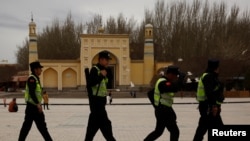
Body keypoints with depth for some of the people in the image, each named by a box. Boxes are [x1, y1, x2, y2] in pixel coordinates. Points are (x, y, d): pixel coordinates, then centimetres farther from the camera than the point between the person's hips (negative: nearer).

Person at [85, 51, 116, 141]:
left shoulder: (103, 70, 17)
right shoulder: (94, 69, -13)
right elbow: (90, 83, -26)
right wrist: (101, 76, -27)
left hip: (101, 99, 10)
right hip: (96, 100, -10)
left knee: (95, 122, 14)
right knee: (104, 123, -8)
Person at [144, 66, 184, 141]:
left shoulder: (163, 82, 14)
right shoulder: (163, 82, -18)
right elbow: (174, 88, -36)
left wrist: (156, 105, 21)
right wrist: (180, 80, -22)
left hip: (160, 110, 11)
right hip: (163, 111, -11)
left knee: (158, 131, 20)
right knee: (175, 131, -6)